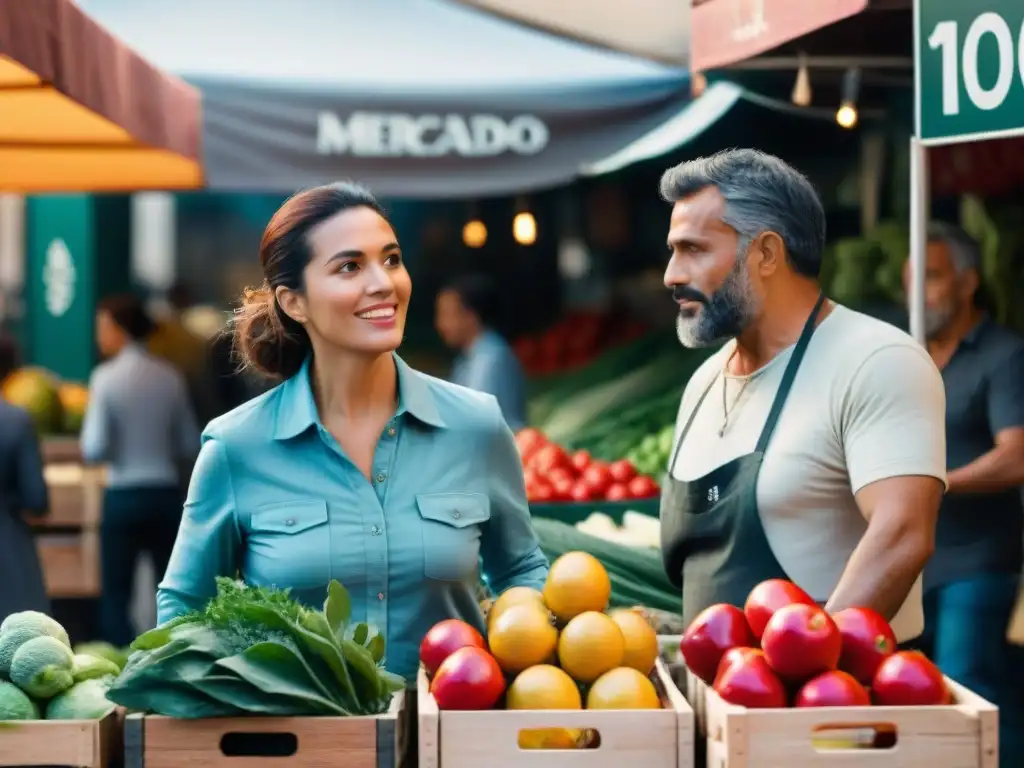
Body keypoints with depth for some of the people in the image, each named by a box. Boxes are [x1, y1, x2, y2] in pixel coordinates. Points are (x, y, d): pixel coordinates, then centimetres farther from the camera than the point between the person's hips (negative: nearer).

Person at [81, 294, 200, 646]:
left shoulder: (106, 377, -9)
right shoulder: (170, 376, 3)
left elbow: (94, 450, -12)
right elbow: (191, 446, 7)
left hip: (124, 496, -4)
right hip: (167, 494, 4)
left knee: (115, 598, 5)